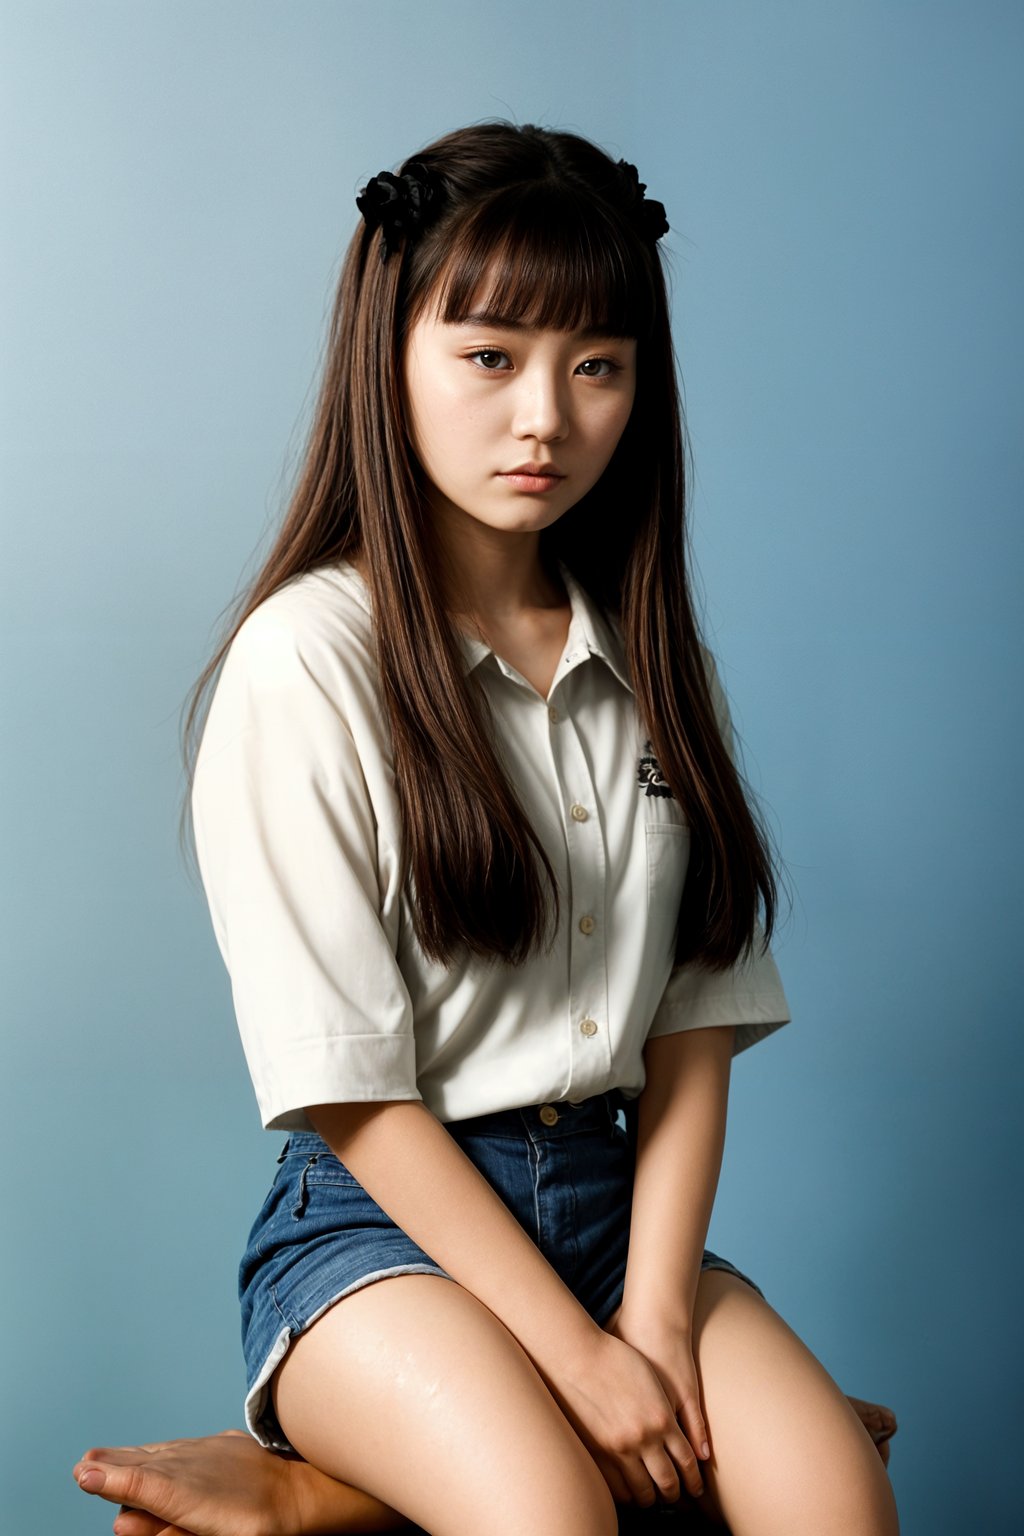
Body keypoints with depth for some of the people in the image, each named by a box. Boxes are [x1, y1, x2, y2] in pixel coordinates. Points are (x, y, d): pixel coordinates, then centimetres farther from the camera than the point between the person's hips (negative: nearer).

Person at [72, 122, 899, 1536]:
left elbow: (696, 1023, 5)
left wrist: (656, 1319, -9)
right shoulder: (306, 660, -7)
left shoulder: (654, 664, 10)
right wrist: (577, 1355, -13)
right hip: (382, 1225, -6)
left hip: (618, 1201, 6)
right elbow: (351, 1088, -10)